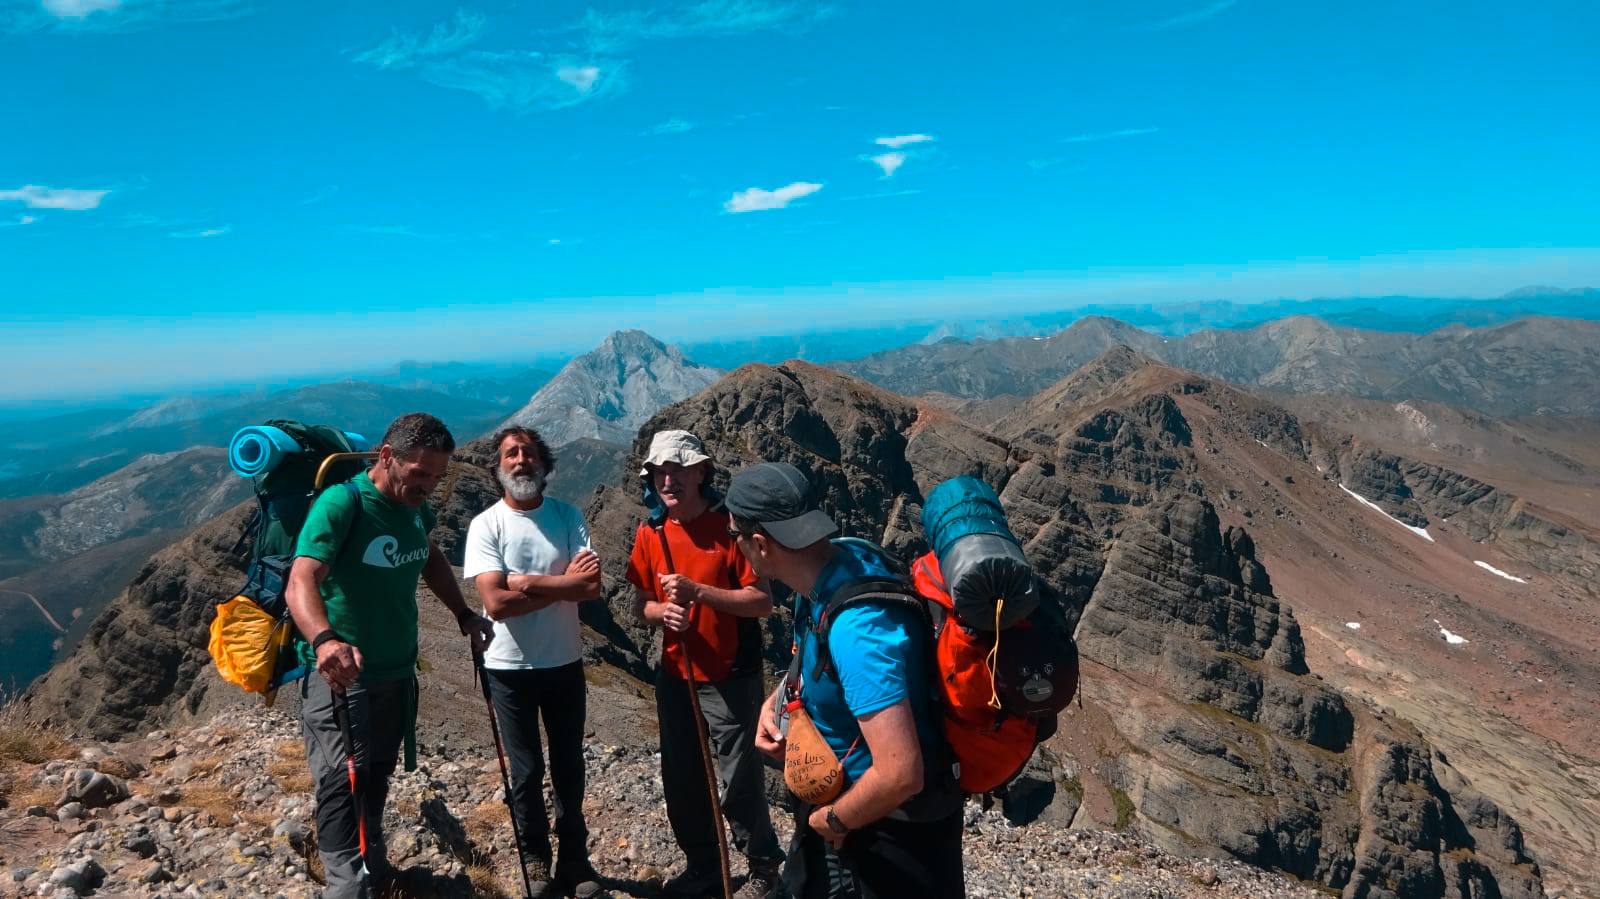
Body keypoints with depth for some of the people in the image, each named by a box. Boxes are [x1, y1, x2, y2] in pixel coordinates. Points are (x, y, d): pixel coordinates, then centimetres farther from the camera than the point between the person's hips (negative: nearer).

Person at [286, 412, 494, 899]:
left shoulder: (416, 508, 1)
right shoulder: (342, 503, -22)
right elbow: (300, 583, -34)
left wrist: (463, 614, 12)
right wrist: (324, 639, -53)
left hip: (398, 671, 7)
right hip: (340, 674, -7)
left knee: (378, 777, 20)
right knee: (343, 782, -11)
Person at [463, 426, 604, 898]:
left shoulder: (568, 516, -4)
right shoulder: (485, 525, -10)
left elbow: (592, 587, -15)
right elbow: (496, 602, -22)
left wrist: (529, 582, -22)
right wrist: (564, 583, -19)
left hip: (565, 663, 2)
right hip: (510, 668, -2)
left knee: (569, 766, 15)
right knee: (527, 772, 12)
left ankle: (574, 857, 32)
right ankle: (537, 859, 32)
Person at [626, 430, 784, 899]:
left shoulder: (732, 525, -15)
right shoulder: (649, 533, 1)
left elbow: (762, 602, -18)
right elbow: (640, 605, 7)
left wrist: (698, 590, -27)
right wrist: (662, 611, -15)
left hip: (731, 680, -5)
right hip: (674, 678, 6)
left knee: (739, 784, 4)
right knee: (681, 783, 17)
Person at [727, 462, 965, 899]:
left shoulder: (857, 627, -38)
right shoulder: (842, 556, -10)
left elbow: (901, 774, -39)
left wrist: (832, 821, -21)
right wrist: (777, 698, -4)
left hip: (893, 823, -8)